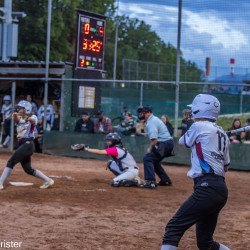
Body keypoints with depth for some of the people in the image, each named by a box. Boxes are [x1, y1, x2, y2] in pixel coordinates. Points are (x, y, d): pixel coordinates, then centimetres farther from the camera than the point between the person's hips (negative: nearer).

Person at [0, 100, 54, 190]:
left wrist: (28, 119, -48)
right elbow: (17, 119, -9)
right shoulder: (19, 118, 14)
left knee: (11, 162, -16)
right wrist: (15, 115, -34)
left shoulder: (32, 117, 0)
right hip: (21, 144, 8)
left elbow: (33, 121, -24)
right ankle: (48, 180, 16)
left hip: (28, 144, -8)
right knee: (28, 170, 9)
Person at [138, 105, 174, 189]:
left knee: (147, 158, -13)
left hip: (164, 144, -11)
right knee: (154, 160, 22)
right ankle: (166, 180, 27)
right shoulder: (154, 119, 18)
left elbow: (154, 139, -22)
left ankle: (151, 182, -23)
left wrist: (150, 149, -8)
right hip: (168, 143, 11)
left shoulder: (151, 122, -16)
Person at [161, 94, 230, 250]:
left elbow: (182, 141, 15)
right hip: (222, 189, 9)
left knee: (174, 227, -11)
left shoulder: (199, 127, -3)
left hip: (207, 189, -9)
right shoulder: (222, 134, 19)